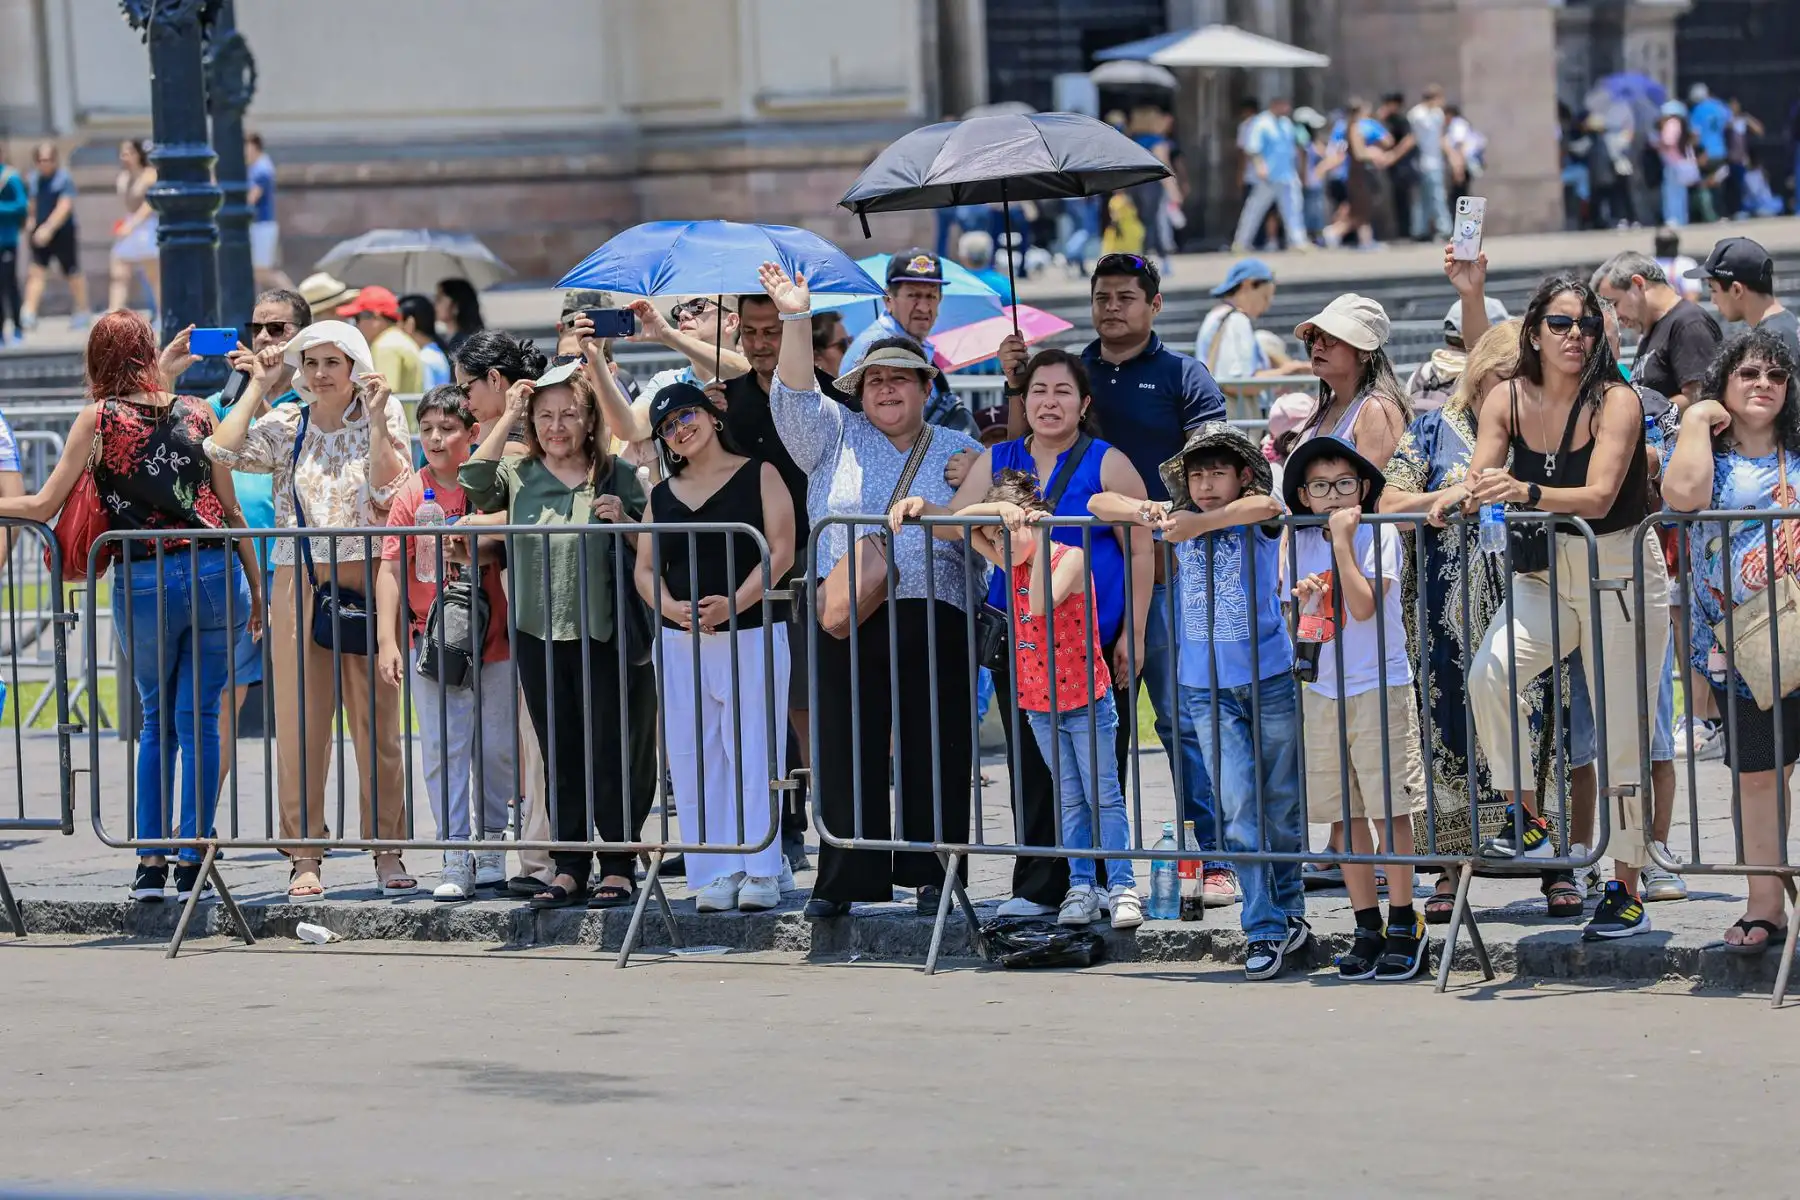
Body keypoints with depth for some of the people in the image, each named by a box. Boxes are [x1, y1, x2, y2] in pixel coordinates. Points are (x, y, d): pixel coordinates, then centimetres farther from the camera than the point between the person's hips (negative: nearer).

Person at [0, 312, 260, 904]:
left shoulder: (100, 417, -1)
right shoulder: (196, 411, 6)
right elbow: (230, 510, 8)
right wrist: (257, 587, 15)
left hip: (143, 583, -1)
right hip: (214, 571, 1)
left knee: (156, 720, 13)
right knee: (199, 717, 6)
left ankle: (150, 860, 10)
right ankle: (191, 860, 5)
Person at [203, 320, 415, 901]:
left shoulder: (380, 420, 4)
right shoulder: (286, 426, 8)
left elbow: (387, 489, -8)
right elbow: (224, 449, -8)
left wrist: (377, 420, -12)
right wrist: (260, 385, -1)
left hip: (366, 584, -1)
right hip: (298, 587, 1)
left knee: (377, 721, 1)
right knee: (300, 722, -1)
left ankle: (388, 849, 8)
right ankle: (305, 855, 3)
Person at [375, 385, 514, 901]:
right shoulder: (412, 494, -1)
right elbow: (391, 568, -3)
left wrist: (473, 551, -15)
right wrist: (387, 639, -9)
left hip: (491, 637, 0)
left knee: (495, 747, 7)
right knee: (442, 748, -2)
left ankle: (491, 845, 23)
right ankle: (456, 858, 0)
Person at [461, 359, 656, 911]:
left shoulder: (619, 476, 2)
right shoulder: (519, 475, 7)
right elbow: (474, 485, -13)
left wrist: (624, 520, -15)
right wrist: (509, 417, -8)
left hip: (603, 633, -3)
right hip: (539, 635, 3)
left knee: (612, 755, 0)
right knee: (560, 757, 8)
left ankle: (618, 868, 7)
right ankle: (569, 869, 14)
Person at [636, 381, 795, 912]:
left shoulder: (758, 476, 2)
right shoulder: (662, 495, 14)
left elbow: (780, 551, -6)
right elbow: (646, 568, 10)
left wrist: (734, 604, -18)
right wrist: (673, 609, -11)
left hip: (750, 633, -4)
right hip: (681, 642, 4)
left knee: (753, 754, -6)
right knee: (695, 762, 1)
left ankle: (761, 871, -4)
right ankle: (716, 873, 4)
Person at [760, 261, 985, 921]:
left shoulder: (960, 452, 15)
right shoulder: (837, 437, 14)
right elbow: (795, 396, -1)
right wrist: (796, 320, -12)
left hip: (934, 621, 0)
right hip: (846, 621, 0)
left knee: (935, 749, -1)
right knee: (848, 749, -2)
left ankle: (932, 874, 7)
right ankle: (846, 878, 3)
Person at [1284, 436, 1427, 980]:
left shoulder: (1378, 535, -7)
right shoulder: (1302, 542, 9)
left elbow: (1364, 606, -20)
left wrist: (1342, 541, -19)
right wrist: (1299, 599, -6)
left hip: (1378, 687, -5)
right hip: (1322, 691, 6)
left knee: (1389, 807, -3)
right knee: (1345, 813, 6)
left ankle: (1403, 924, 6)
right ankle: (1367, 928, 13)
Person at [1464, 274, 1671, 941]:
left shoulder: (1616, 402, -16)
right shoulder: (1508, 400, -3)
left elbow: (1599, 496, -28)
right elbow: (1479, 481, -10)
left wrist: (1525, 493, -44)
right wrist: (1468, 493, -35)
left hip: (1620, 575, -3)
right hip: (1542, 578, 3)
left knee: (1618, 736, 0)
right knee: (1489, 674, -25)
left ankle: (1627, 891, 11)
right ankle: (1526, 820, -9)